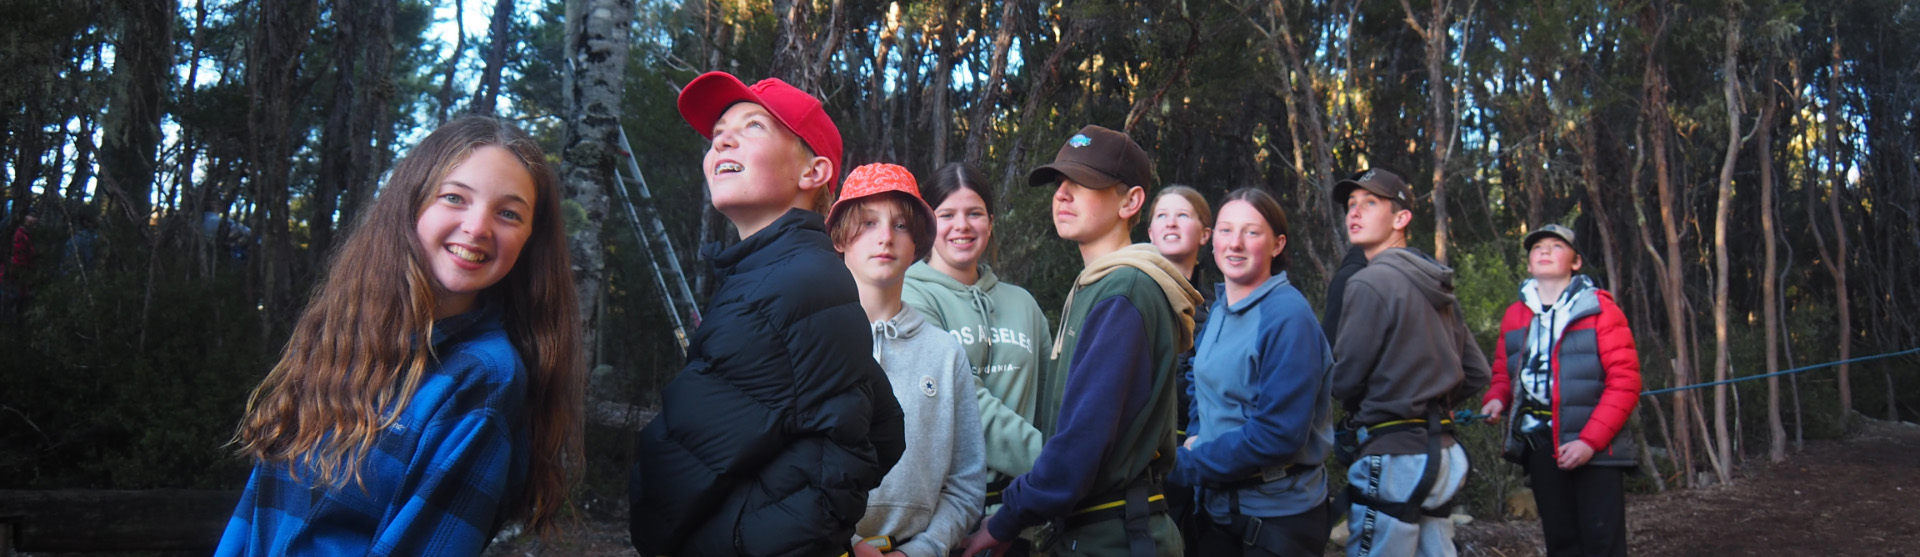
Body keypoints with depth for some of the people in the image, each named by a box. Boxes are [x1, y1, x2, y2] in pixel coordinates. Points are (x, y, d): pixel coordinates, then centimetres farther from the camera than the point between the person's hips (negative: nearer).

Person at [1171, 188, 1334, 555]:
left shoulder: (1288, 316, -19)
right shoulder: (1219, 309, 5)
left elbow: (1278, 435, -23)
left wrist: (1185, 466, -16)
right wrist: (1196, 438, 0)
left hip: (1279, 516, -7)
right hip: (1220, 508, 7)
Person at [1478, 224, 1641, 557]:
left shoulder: (1599, 308, -5)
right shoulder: (1515, 315, 10)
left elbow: (1625, 382, -11)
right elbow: (1503, 372, 22)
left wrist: (1590, 440, -18)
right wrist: (1497, 399, -2)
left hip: (1594, 449, -5)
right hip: (1539, 447, 5)